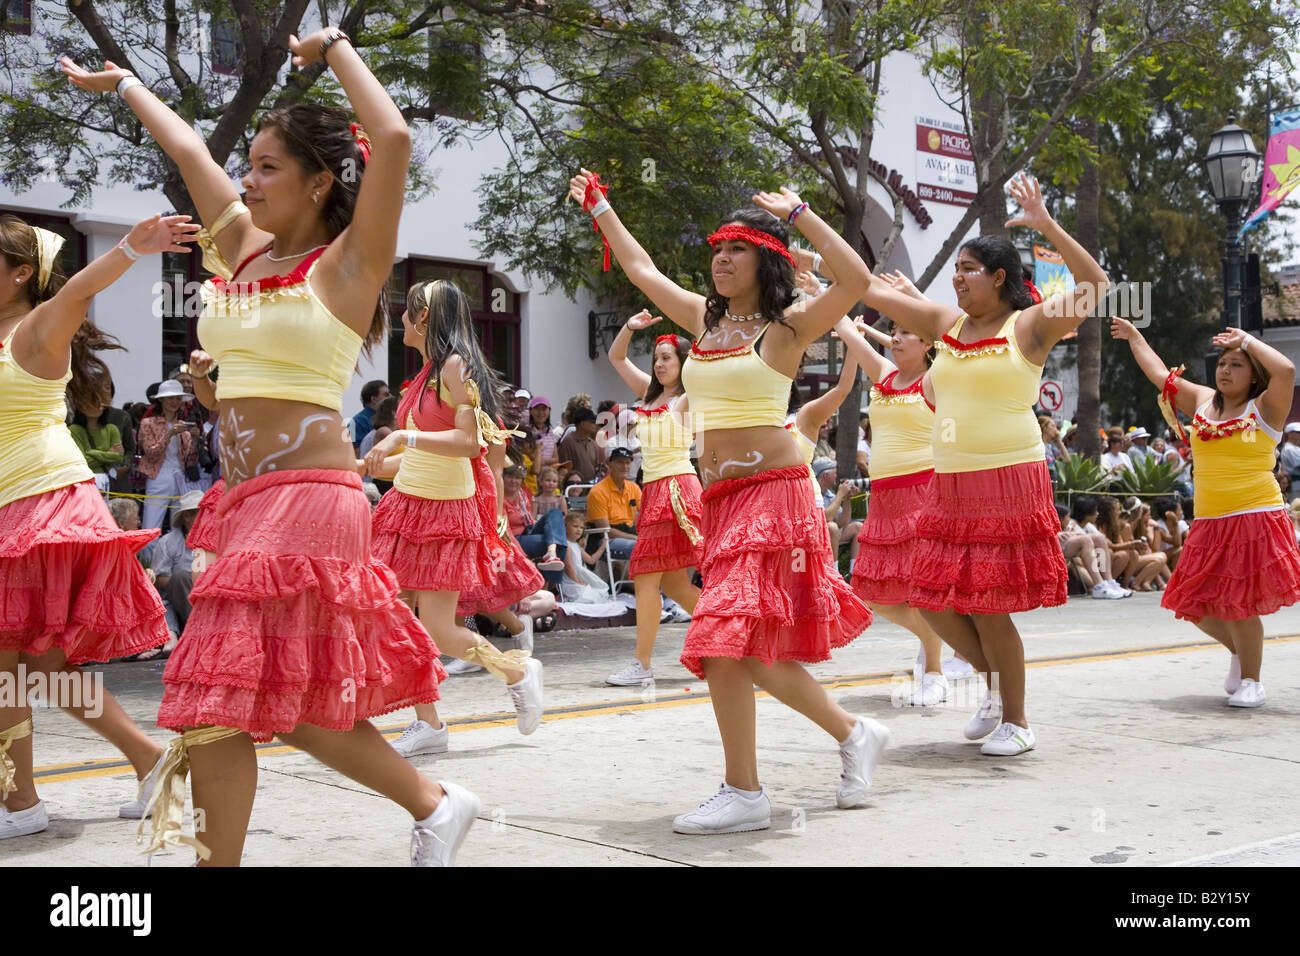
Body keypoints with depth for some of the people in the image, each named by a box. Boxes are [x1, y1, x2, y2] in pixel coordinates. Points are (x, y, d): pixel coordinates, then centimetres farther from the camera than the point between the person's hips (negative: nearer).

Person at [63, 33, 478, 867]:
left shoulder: (348, 262, -4)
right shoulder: (245, 250, 14)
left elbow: (394, 138, -18)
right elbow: (189, 149, 27)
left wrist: (334, 47, -6)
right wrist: (122, 84, 40)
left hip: (308, 499, -8)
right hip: (250, 503, 8)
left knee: (218, 705, -10)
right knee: (296, 704, 11)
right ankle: (436, 804, 27)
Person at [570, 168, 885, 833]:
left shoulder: (787, 327, -4)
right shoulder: (705, 320, 15)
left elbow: (855, 278, -20)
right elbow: (641, 269, 28)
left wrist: (799, 215, -13)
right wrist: (598, 207, 34)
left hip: (771, 490, -8)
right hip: (719, 498, 8)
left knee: (725, 638, -16)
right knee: (755, 648, 9)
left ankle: (744, 793, -7)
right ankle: (853, 735, 27)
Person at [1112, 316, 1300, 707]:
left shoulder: (1264, 409, -3)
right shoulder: (1203, 402, 12)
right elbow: (1160, 375, 22)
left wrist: (1246, 340, -10)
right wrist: (1134, 336, 28)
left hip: (1255, 520, -6)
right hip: (1209, 525, 6)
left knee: (1238, 605, -8)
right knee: (1195, 603, 6)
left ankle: (1251, 680, 11)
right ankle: (1239, 650, 32)